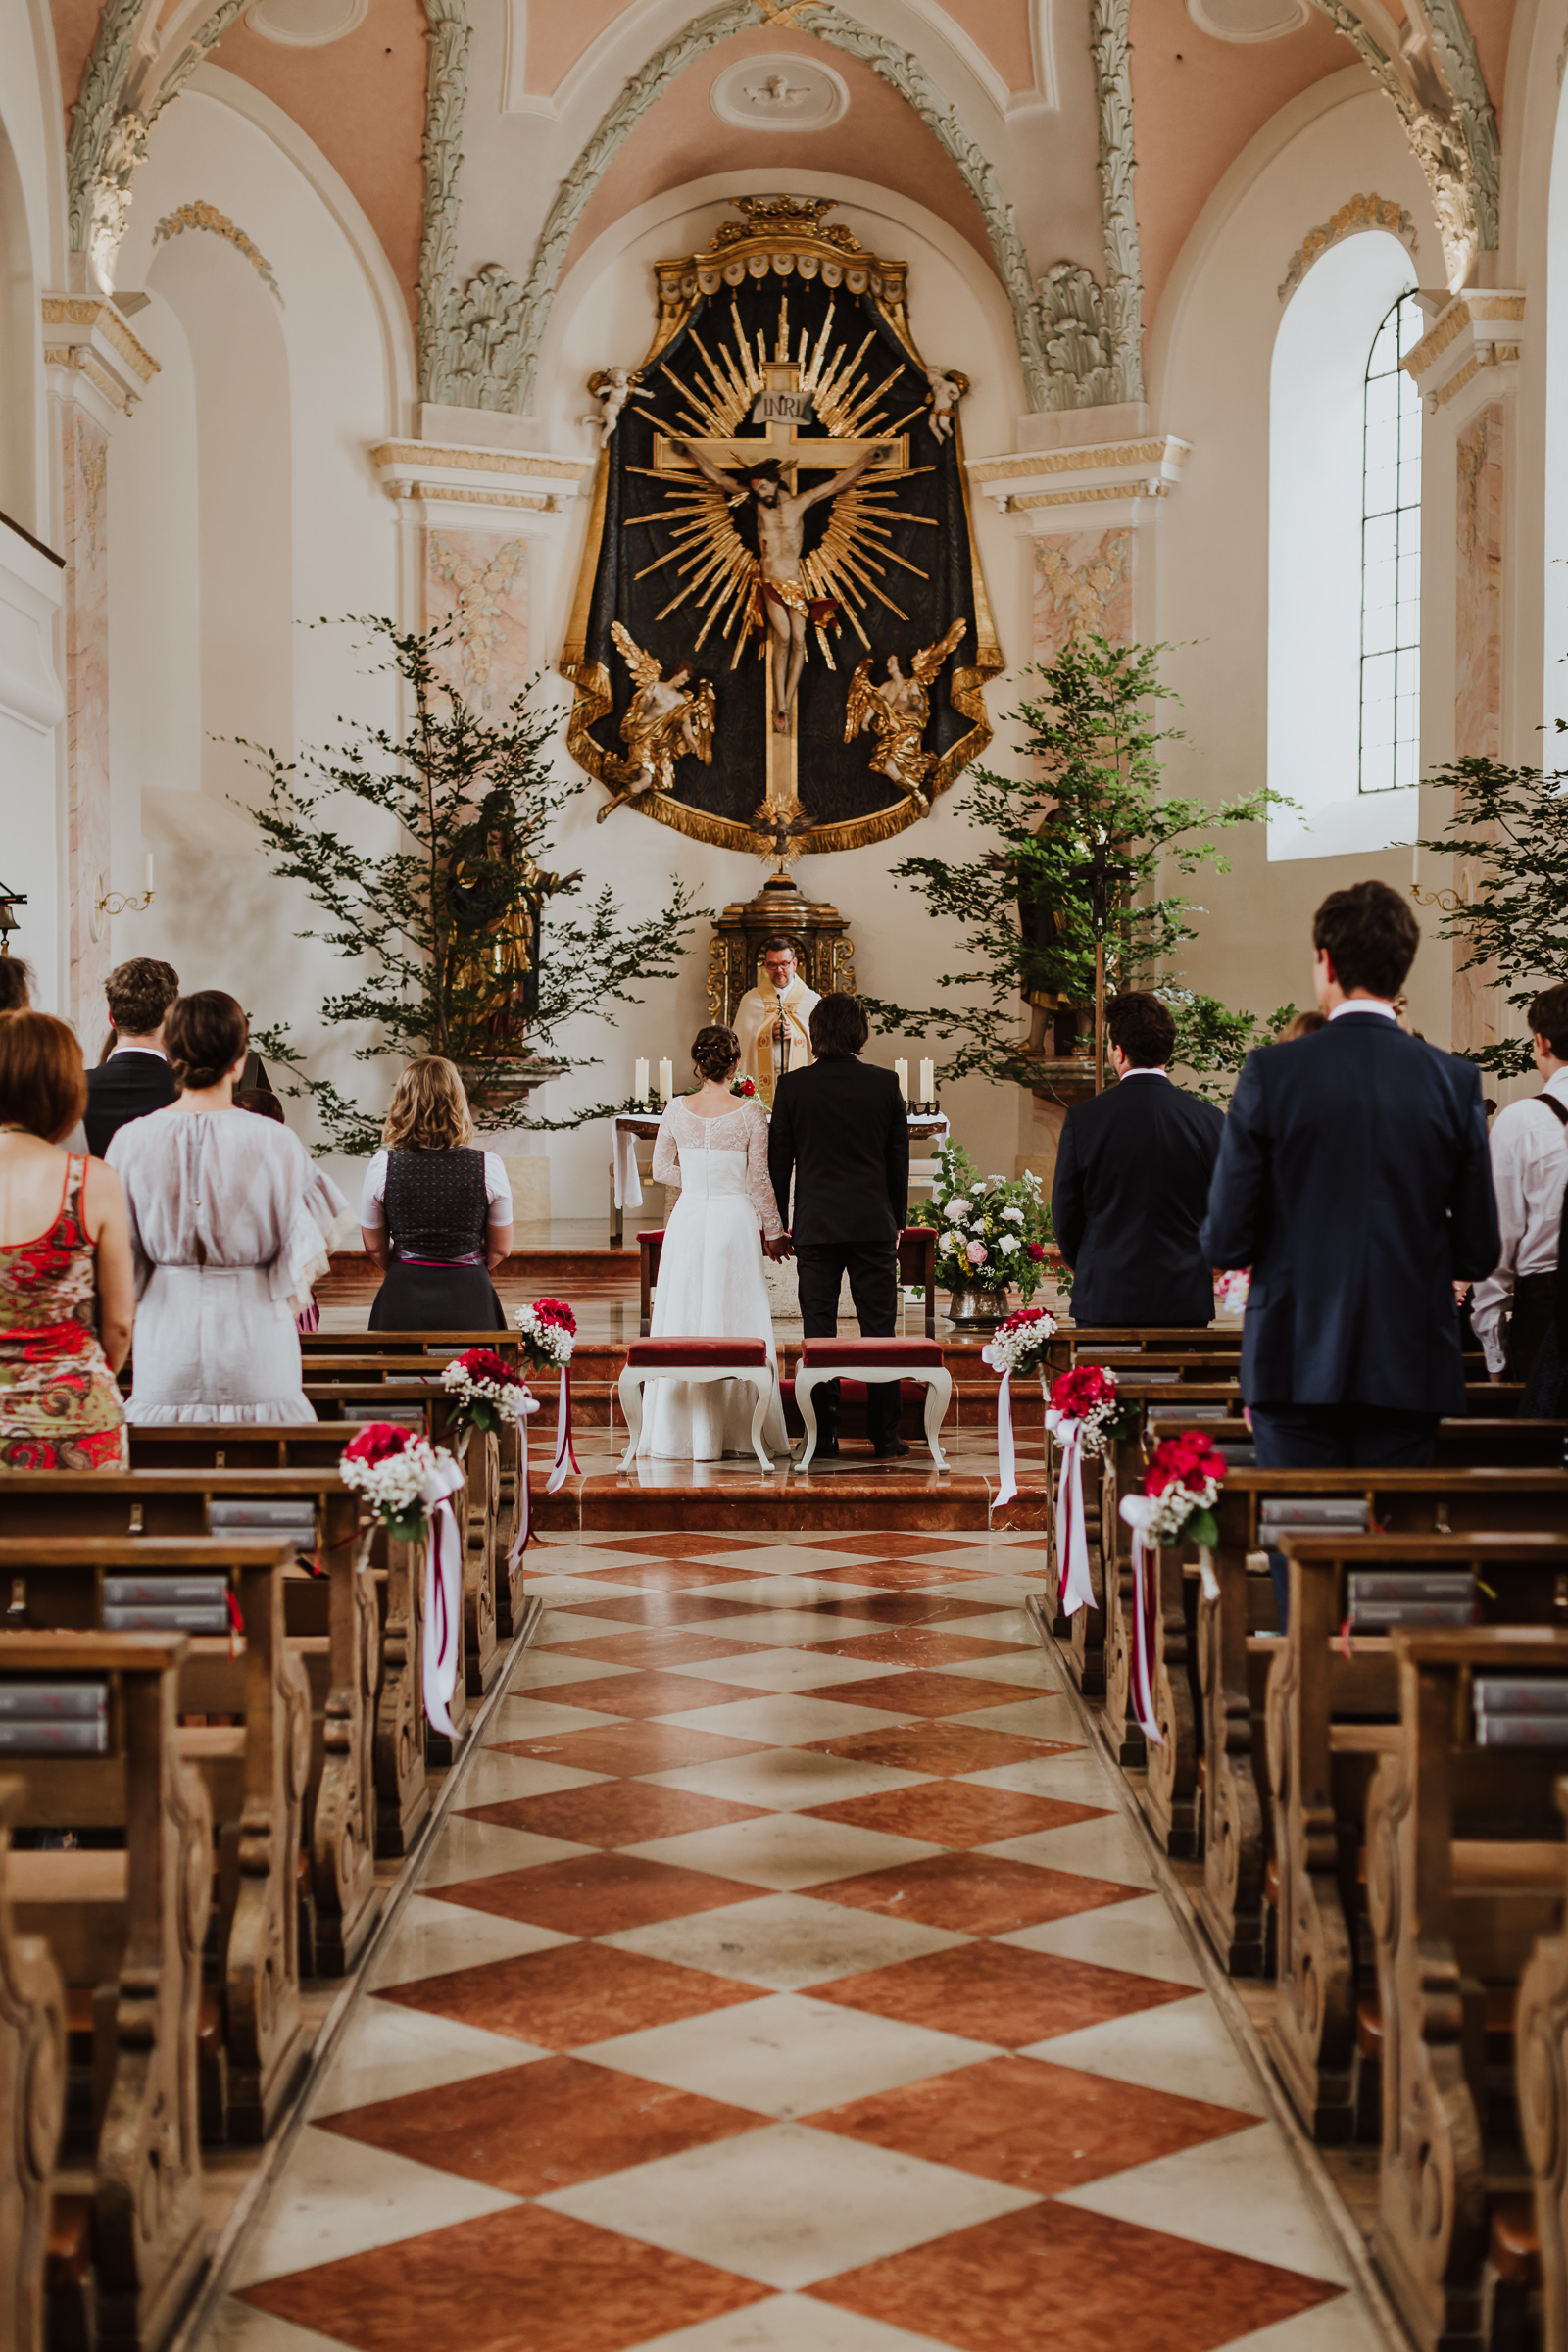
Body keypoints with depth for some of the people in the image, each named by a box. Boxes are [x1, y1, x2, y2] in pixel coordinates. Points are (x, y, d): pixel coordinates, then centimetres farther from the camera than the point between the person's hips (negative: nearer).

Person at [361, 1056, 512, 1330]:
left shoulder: (382, 1166, -7)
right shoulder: (488, 1166, -9)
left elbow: (374, 1247, 3)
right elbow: (500, 1248, 2)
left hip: (403, 1297, 1)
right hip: (469, 1297, -1)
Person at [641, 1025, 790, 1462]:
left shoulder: (677, 1110, -1)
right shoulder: (750, 1114, -7)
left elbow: (661, 1170, 7)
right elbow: (758, 1180, -4)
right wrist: (774, 1231, 7)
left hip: (688, 1219, 2)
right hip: (734, 1218, -2)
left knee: (682, 1325, 7)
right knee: (735, 1324, 3)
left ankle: (680, 1432, 9)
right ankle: (737, 1433, 5)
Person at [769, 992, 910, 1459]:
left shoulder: (793, 1086, -3)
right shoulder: (885, 1084, -1)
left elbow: (779, 1159, 2)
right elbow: (899, 1159, 5)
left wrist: (778, 1221, 13)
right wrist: (896, 1220, 16)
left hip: (815, 1224, 0)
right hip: (873, 1223, 0)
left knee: (819, 1331, 4)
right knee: (879, 1329, 5)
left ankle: (823, 1437, 6)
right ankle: (885, 1437, 6)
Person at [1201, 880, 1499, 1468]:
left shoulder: (1271, 1073, -6)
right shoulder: (1455, 1082, -1)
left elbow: (1225, 1241, -5)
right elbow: (1479, 1253, 2)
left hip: (1297, 1364, -2)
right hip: (1410, 1368, 2)